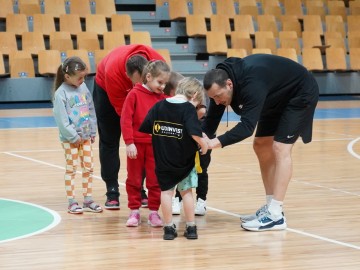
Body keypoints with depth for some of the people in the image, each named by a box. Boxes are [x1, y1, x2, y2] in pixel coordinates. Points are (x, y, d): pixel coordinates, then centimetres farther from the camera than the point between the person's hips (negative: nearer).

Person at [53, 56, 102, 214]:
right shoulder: (61, 93, -15)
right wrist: (74, 136, -15)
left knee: (88, 168, 9)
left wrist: (92, 132, 6)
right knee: (71, 169, 2)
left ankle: (88, 201, 17)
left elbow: (91, 111, 9)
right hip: (70, 139, -6)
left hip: (86, 136, 6)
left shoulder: (83, 88, 3)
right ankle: (72, 203, 8)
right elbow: (62, 119, -17)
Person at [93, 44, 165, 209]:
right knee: (109, 141, -4)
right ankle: (112, 193, 1)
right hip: (106, 89, -3)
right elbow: (123, 110, -36)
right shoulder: (112, 73, -44)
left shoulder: (158, 63, -38)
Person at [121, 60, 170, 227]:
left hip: (156, 145, 3)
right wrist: (129, 142, -15)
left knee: (155, 180, 5)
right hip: (136, 145, -3)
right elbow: (126, 119, -11)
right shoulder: (134, 94, -8)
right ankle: (134, 212, 17)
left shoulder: (162, 98, 3)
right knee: (134, 179, 8)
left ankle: (154, 212, 13)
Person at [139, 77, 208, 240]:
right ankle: (191, 227, 15)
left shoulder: (158, 106, 1)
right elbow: (195, 134, -24)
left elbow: (145, 128, 5)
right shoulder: (188, 109, -13)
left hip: (163, 160, 2)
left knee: (166, 191, 10)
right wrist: (204, 146, -7)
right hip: (184, 161, -2)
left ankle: (169, 227, 10)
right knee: (186, 191, 11)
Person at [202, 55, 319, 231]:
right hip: (278, 99, 9)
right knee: (261, 146, 6)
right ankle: (270, 207, 13)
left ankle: (275, 215, -19)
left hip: (301, 94, -9)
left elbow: (247, 126, -46)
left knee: (280, 148, -17)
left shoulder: (252, 83, -39)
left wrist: (219, 142, -56)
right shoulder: (220, 82, -14)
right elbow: (211, 120, -11)